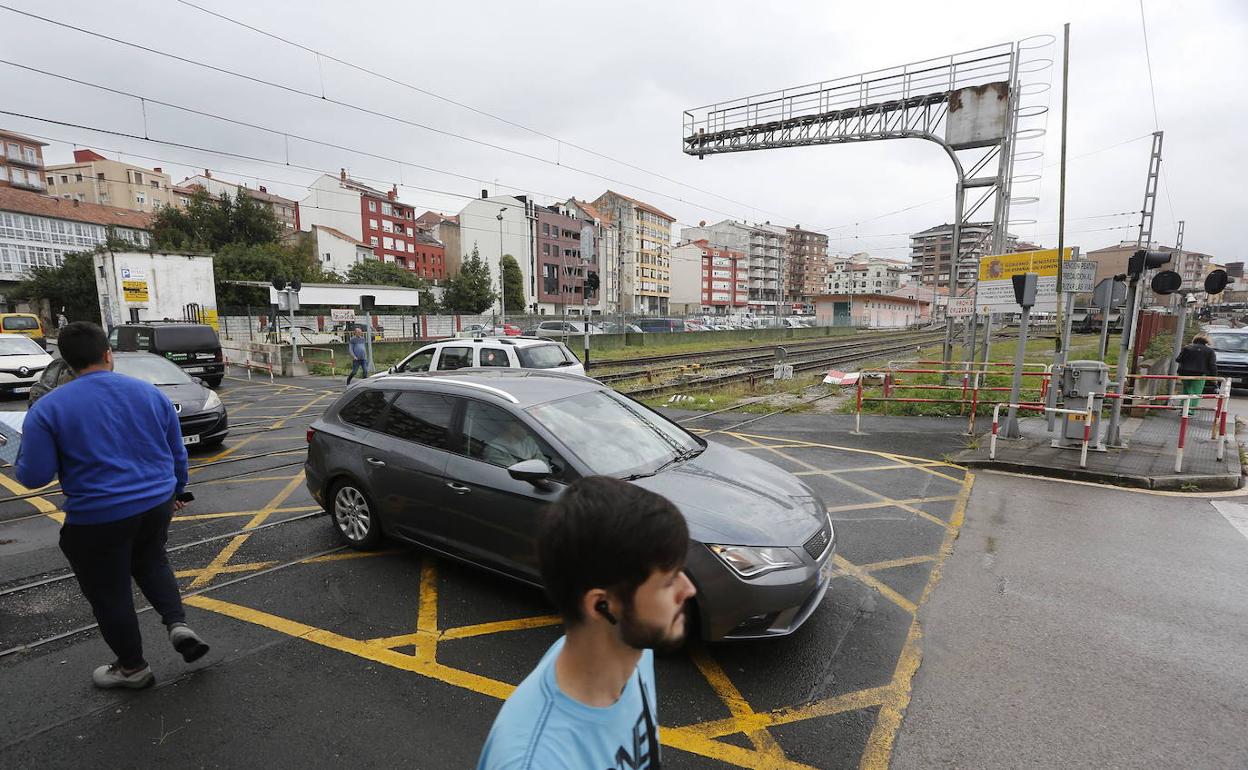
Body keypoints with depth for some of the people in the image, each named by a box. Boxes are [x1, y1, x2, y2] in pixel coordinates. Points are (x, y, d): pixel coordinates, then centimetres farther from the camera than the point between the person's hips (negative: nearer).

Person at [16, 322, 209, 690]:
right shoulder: (150, 392, -1)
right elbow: (178, 454, 6)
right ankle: (179, 624, 13)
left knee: (110, 593, 15)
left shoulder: (47, 408, -10)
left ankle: (133, 667, 30)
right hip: (157, 505, 4)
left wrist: (22, 457, 13)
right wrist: (176, 492, 22)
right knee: (150, 562, 29)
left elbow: (34, 476, -10)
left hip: (98, 518, -3)